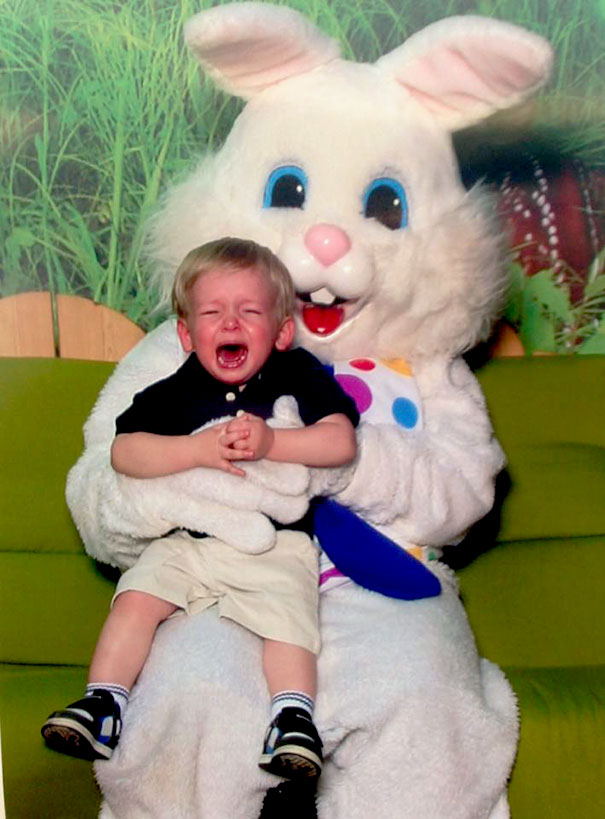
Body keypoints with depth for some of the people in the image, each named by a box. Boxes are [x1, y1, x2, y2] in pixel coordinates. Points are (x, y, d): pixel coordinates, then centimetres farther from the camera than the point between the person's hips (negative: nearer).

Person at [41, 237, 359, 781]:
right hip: (187, 539, 2)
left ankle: (294, 720, -18)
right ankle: (103, 704, -8)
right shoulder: (175, 393, 3)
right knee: (136, 598, -14)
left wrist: (271, 442, -21)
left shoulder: (300, 376, 2)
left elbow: (342, 442, -8)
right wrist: (199, 449, -19)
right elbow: (124, 452, -7)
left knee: (287, 613, -24)